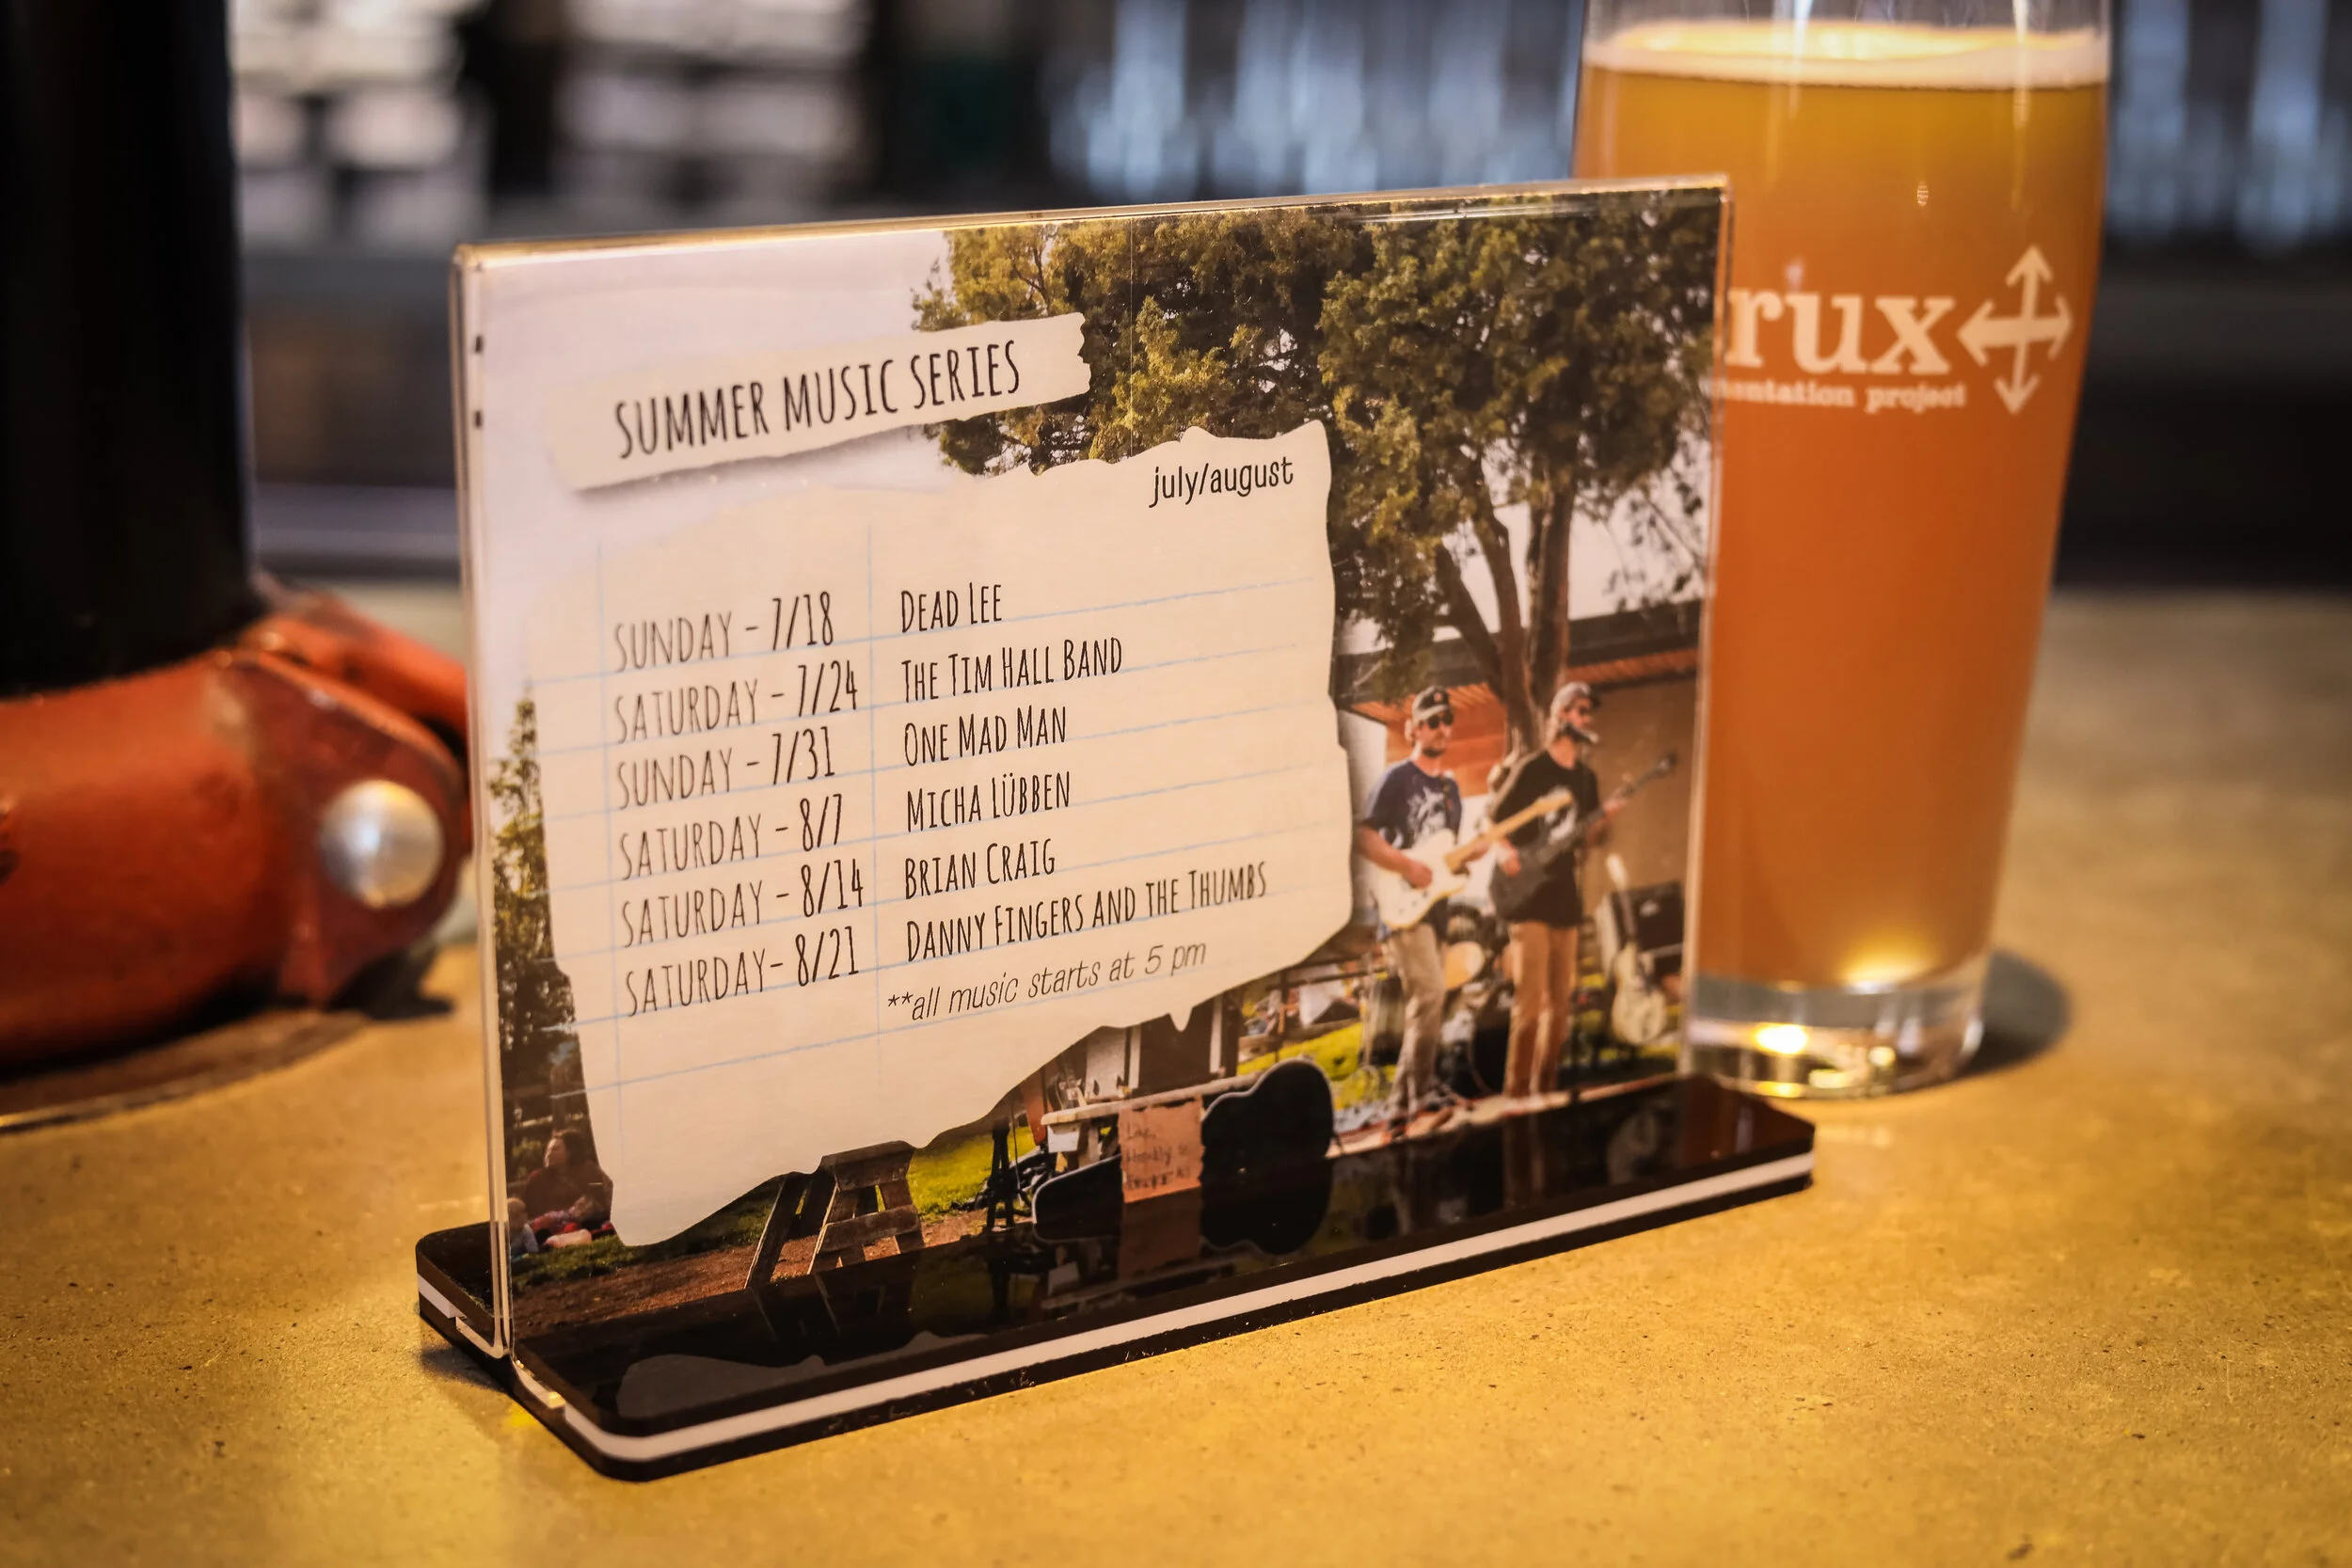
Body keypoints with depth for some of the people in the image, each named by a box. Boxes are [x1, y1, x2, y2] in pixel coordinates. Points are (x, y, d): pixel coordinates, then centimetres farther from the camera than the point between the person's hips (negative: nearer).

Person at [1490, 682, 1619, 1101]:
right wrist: (1503, 852, -22)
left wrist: (1605, 819, -4)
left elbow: (1583, 842, 16)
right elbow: (1493, 819, -4)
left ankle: (1545, 1088, 16)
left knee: (1560, 1003, 8)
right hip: (1529, 898, -7)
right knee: (1530, 1001, -13)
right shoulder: (1532, 769, -4)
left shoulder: (1586, 778, 15)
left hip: (1565, 900, 7)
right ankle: (1516, 1091, -10)